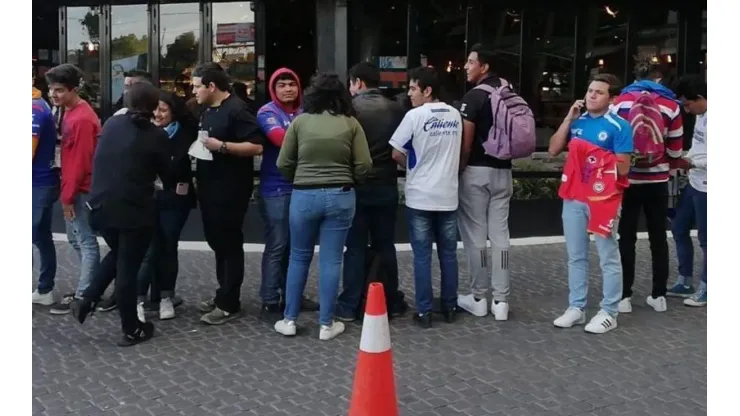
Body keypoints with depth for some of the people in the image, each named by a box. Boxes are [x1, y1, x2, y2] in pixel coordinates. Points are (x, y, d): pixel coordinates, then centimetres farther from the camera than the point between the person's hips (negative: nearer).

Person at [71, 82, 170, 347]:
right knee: (128, 266, 3)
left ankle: (88, 300, 17)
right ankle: (131, 329, 13)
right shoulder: (156, 135, -9)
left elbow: (100, 160, 13)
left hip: (101, 204, 5)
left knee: (116, 254, 27)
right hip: (134, 209, -5)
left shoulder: (111, 124, 3)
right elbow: (166, 173, 1)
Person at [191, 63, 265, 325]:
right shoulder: (207, 111, 14)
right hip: (210, 188, 9)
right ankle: (223, 294, 27)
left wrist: (222, 146, -26)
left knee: (230, 244, -3)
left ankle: (229, 304, 3)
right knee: (217, 241, 16)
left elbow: (256, 146, -22)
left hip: (231, 190, -9)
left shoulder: (236, 110, -14)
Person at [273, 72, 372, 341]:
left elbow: (283, 164, 2)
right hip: (341, 196, 0)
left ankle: (289, 320, 18)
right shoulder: (351, 123, -1)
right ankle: (326, 324, 11)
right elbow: (364, 166, -3)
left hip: (304, 195, 0)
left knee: (299, 258, 13)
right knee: (331, 260, 5)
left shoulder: (300, 122, 0)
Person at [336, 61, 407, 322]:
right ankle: (391, 302, 18)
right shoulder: (396, 109, 1)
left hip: (356, 186, -3)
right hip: (386, 185, 3)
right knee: (385, 245, 12)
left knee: (356, 247, 3)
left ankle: (349, 306, 5)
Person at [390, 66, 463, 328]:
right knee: (448, 253, 11)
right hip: (448, 195, 5)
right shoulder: (455, 116, 5)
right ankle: (449, 307, 19)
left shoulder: (415, 116, -13)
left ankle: (424, 312, 4)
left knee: (422, 256, 1)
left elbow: (396, 154, -9)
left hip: (420, 197, -4)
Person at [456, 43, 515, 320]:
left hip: (477, 171, -7)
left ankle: (479, 298, 9)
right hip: (503, 171, 7)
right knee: (500, 234, 6)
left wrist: (459, 170, -4)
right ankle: (500, 300, 7)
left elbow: (466, 142, -15)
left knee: (475, 235, 2)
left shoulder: (474, 96, -13)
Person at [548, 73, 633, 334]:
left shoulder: (618, 126, -7)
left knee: (608, 257, 4)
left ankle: (609, 313, 11)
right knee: (576, 256, 13)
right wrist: (568, 119, -3)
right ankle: (576, 308, 23)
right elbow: (553, 150, 3)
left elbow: (623, 168, -10)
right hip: (573, 196, 5)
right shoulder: (577, 121, 8)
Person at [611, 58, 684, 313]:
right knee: (658, 238, 10)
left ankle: (624, 296, 6)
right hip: (657, 181, 1)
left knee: (626, 238, 5)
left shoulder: (620, 102, -2)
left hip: (628, 180, 0)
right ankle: (659, 296, 15)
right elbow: (675, 152, 0)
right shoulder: (670, 105, -2)